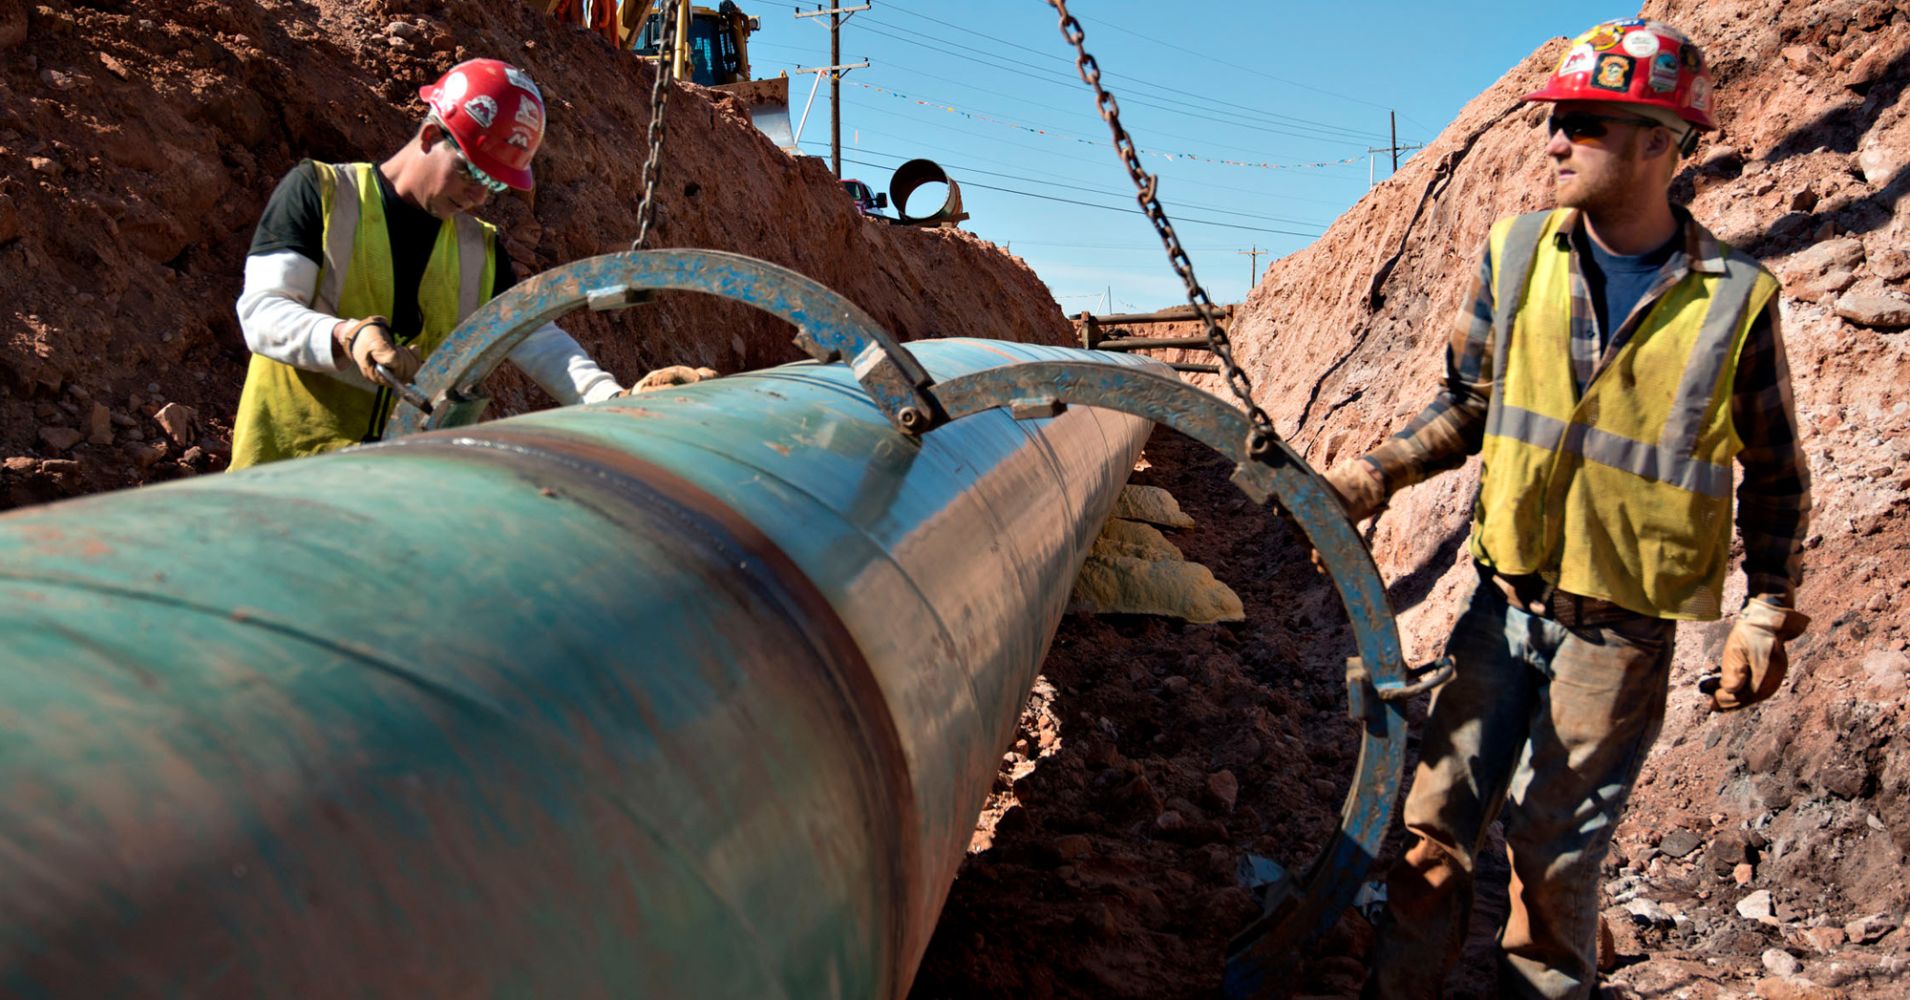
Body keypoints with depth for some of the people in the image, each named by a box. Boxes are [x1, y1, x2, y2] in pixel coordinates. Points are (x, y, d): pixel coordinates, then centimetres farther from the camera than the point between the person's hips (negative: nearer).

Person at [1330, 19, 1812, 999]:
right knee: (1430, 827, 7)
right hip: (1504, 604, 3)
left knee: (1556, 856, 8)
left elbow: (1775, 477, 4)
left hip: (1622, 631, -2)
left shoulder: (1734, 299, -8)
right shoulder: (1516, 252, -3)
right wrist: (1377, 471, -8)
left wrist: (1767, 613, -1)